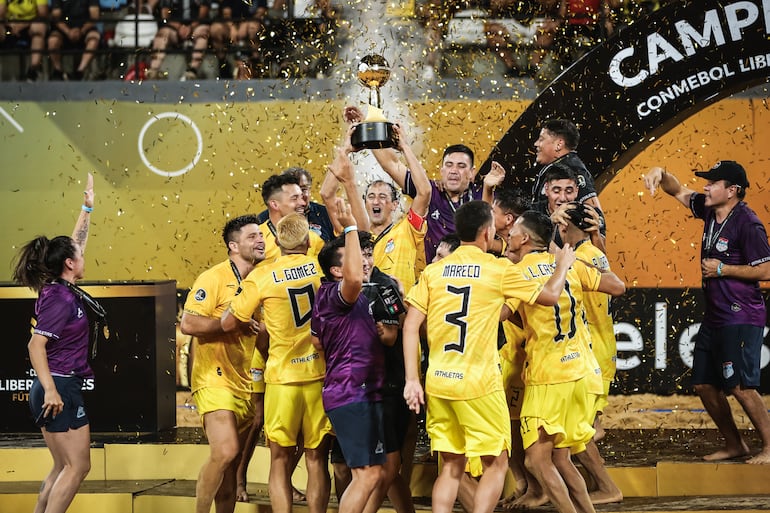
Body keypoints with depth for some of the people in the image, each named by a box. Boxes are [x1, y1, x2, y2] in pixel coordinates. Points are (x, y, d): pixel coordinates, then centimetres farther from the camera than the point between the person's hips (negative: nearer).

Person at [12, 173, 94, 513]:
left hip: (59, 389, 10)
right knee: (77, 466, -8)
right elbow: (36, 344, -23)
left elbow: (74, 243, 25)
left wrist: (88, 207, 28)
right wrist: (50, 389, -29)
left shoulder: (62, 290, 10)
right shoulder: (59, 298, -15)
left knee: (64, 468, 13)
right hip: (60, 388, -10)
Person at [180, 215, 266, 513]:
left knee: (231, 463, 9)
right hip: (215, 379, -7)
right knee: (224, 453, -19)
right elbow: (188, 324, -18)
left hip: (245, 384, 7)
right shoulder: (213, 278, -10)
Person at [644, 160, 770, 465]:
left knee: (740, 386, -13)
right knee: (704, 384, 10)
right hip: (714, 317, 9)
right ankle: (734, 445, 22)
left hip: (741, 319, -9)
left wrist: (723, 270, -13)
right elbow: (679, 192, 21)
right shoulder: (710, 211, 8)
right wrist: (661, 175, 1)